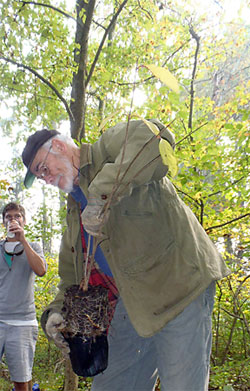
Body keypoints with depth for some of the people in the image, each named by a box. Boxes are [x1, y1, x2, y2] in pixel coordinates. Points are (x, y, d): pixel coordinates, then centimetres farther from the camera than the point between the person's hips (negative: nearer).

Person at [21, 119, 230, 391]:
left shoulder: (109, 147, -3)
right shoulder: (75, 207, 22)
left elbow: (153, 136, -27)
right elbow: (72, 267, 23)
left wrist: (102, 193, -30)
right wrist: (59, 308, 6)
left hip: (177, 278, -8)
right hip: (133, 299, 9)